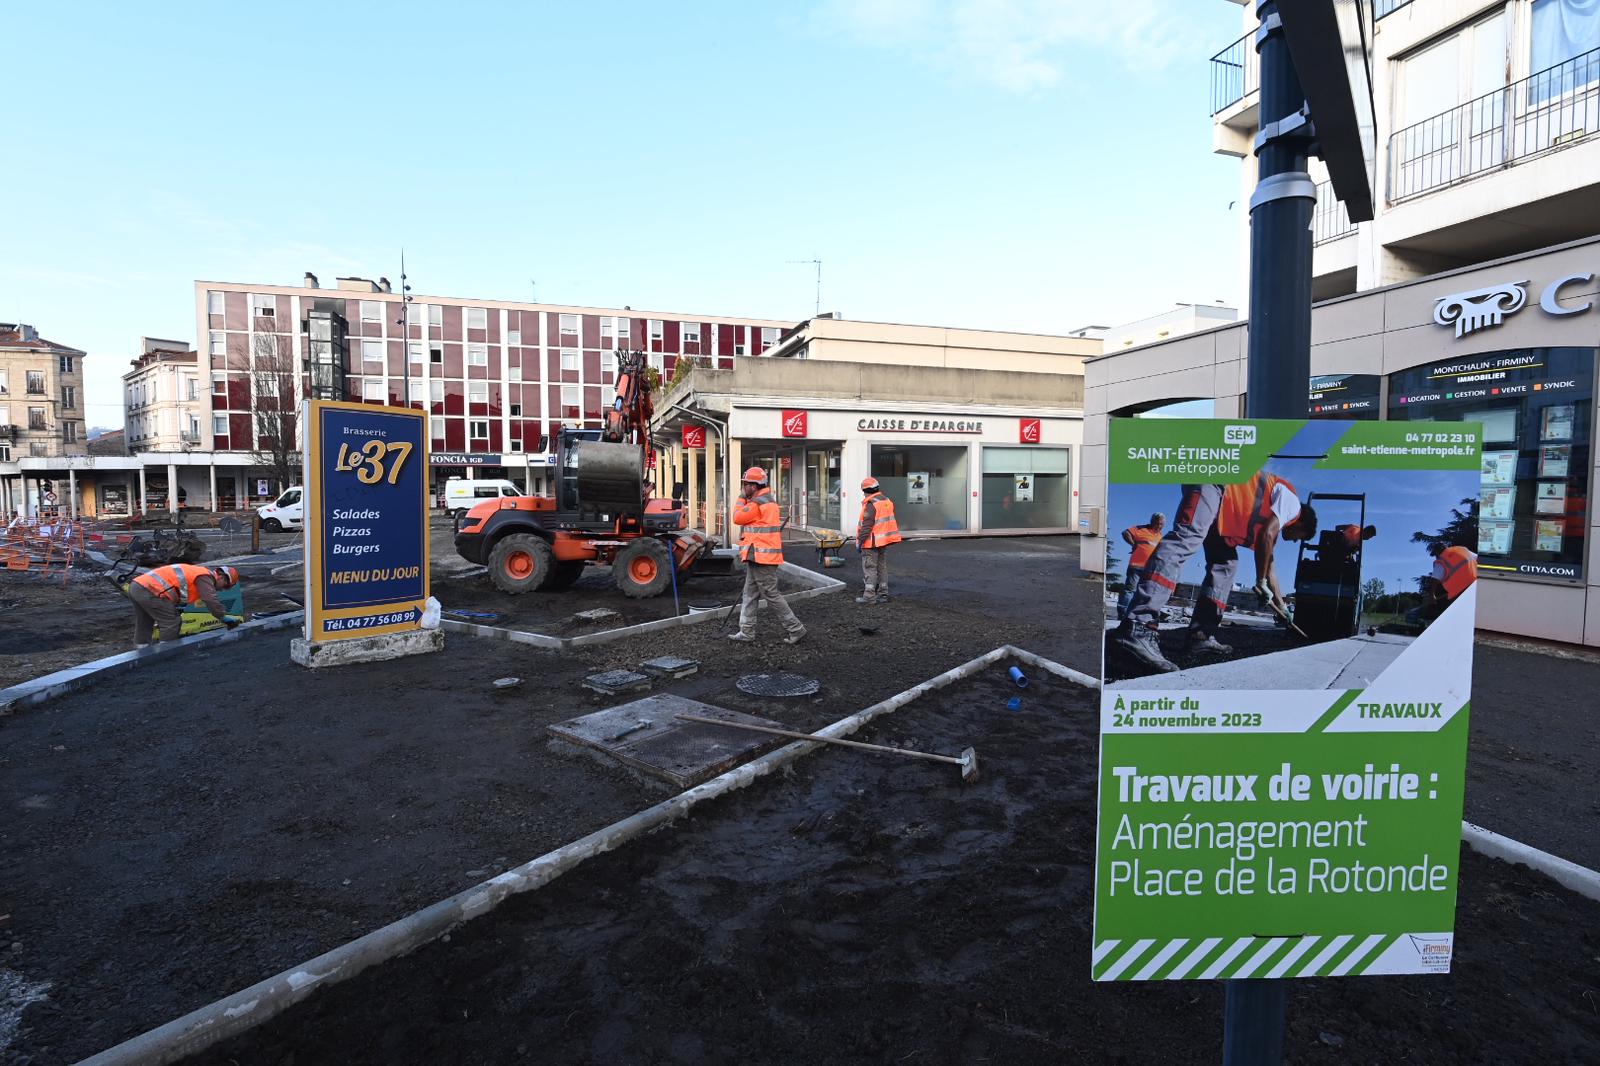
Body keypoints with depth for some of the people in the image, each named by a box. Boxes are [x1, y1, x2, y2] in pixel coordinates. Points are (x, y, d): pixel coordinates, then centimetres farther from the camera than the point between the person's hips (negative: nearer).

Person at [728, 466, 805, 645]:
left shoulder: (757, 503, -17)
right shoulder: (769, 501, 15)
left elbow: (737, 518, -9)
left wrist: (742, 497, 0)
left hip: (761, 557, -10)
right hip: (760, 557, 10)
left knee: (771, 595, -4)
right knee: (749, 595, 13)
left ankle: (795, 629, 3)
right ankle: (746, 632, 17)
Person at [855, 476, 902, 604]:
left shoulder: (871, 504, -17)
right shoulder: (887, 501, 11)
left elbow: (866, 525, -20)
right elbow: (892, 521, 17)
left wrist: (860, 541, -16)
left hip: (872, 542, -9)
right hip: (884, 541, 9)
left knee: (869, 569, -4)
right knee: (882, 567, 15)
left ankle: (869, 596, -4)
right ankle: (883, 594, 19)